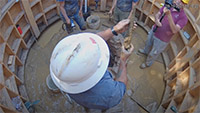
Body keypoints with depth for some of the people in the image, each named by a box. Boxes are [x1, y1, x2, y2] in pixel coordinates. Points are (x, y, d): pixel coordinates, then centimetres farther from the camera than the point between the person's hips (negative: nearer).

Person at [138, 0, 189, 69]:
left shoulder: (183, 17, -24)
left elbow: (174, 30, -34)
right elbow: (157, 14, -1)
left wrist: (169, 15, -43)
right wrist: (156, 20, -26)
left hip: (162, 40, -5)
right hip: (153, 32, 5)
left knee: (153, 53, 14)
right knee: (148, 43, 31)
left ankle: (148, 63, 43)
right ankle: (146, 51, 64)